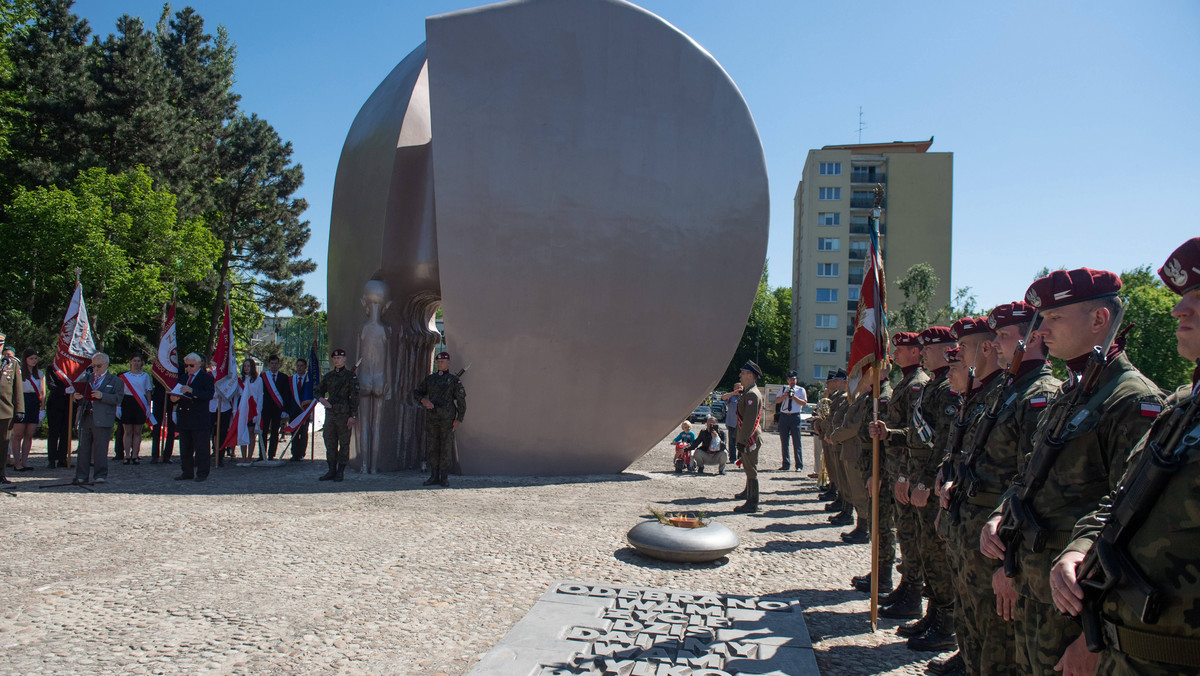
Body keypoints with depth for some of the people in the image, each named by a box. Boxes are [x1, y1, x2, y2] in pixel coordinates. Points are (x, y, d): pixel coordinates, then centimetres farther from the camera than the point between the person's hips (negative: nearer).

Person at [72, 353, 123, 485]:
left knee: (101, 448, -2)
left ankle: (101, 475, 4)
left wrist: (102, 396, -19)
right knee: (83, 448, 6)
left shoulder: (115, 381, 6)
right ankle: (81, 475, 11)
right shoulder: (86, 378, 20)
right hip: (84, 418, 4)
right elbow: (78, 393, 20)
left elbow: (118, 398, -6)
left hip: (102, 419, -4)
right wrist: (77, 397, -3)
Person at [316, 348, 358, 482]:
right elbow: (317, 390, 21)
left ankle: (341, 471, 8)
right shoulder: (328, 376, 13)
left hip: (344, 414, -5)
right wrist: (321, 399, -2)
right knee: (329, 442, 7)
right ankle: (332, 470, 15)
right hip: (330, 412, 5)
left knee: (344, 443, 1)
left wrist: (353, 416, -11)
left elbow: (354, 397, -6)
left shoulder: (350, 376, -2)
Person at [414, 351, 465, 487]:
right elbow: (416, 392, 13)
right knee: (432, 447, 4)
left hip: (447, 418, -4)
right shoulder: (430, 378, 10)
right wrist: (424, 400, -9)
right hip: (431, 418, 4)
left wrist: (459, 420, -11)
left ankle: (444, 477, 5)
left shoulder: (454, 380, -2)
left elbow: (461, 401, -4)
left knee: (446, 448, -2)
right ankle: (434, 477, 11)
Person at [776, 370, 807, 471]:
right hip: (784, 416, 3)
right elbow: (777, 400, 8)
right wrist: (785, 396, -7)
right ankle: (786, 464, 13)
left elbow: (804, 403, -2)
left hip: (795, 417, -3)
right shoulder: (783, 389, 15)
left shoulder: (801, 390, 7)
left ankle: (799, 465, 0)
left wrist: (794, 397, -11)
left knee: (797, 442, -4)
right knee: (784, 442, 5)